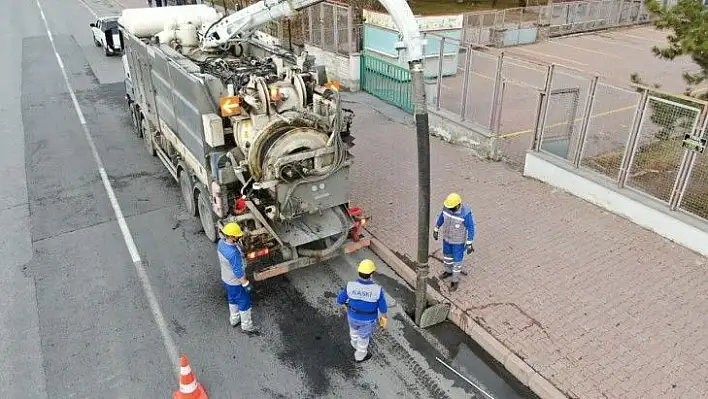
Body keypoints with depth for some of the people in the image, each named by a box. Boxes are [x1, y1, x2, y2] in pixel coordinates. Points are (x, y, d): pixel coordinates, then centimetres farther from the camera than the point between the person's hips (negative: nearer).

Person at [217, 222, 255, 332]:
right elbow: (238, 272, -29)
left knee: (232, 299, 29)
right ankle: (247, 326, 30)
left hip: (226, 279, 8)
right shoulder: (234, 253, -39)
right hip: (235, 282, -8)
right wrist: (246, 284, -18)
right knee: (244, 303, 13)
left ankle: (234, 319, 49)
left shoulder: (221, 242, -12)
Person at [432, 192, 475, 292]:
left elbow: (471, 228, -23)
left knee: (456, 259, 13)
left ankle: (455, 280, 37)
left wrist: (469, 244, -19)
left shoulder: (465, 213, -35)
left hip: (458, 240, -5)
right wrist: (436, 230, 6)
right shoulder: (447, 206, -20)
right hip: (447, 236, 5)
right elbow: (442, 217, -2)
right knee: (447, 254, 26)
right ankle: (448, 271, 55)